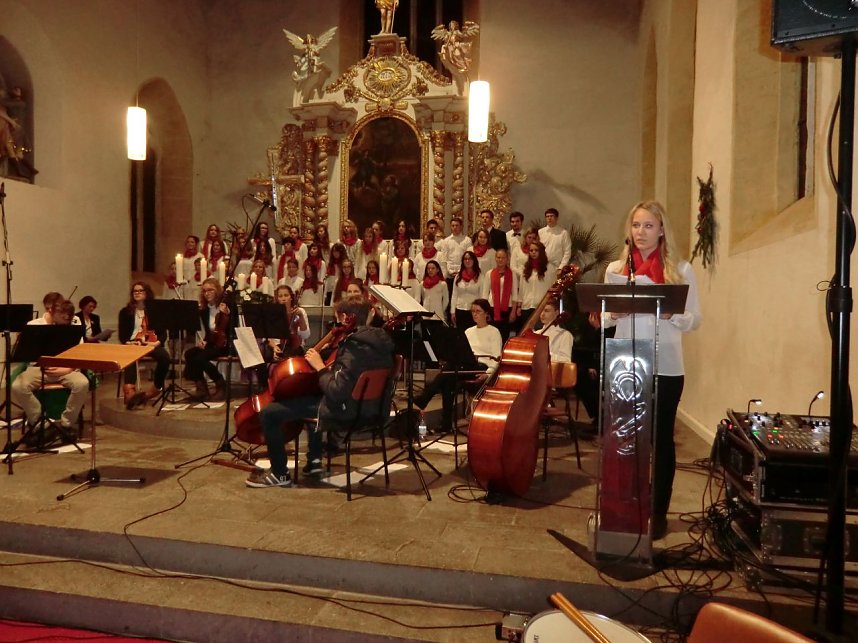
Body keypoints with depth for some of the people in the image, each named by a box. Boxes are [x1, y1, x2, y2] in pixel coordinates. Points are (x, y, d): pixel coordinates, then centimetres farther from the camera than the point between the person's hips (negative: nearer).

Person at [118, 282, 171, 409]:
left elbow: (163, 333, 8)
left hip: (151, 344, 1)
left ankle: (156, 390, -22)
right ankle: (129, 392, -59)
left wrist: (157, 342, -14)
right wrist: (128, 343, -15)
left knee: (164, 356, -34)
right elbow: (122, 335, 8)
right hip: (132, 344, -1)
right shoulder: (125, 312, 15)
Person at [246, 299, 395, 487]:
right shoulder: (378, 338, 3)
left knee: (268, 413, -7)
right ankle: (314, 460, 36)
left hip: (347, 409, -10)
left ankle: (279, 474, 7)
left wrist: (320, 367, -16)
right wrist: (331, 368, 8)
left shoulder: (355, 347, -25)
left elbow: (336, 393, -29)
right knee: (312, 395, 38)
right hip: (366, 403, 10)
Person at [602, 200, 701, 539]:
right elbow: (604, 319, 10)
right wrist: (613, 315, -12)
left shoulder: (680, 269, 1)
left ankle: (658, 512, 20)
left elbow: (694, 319, 1)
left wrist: (670, 314, -19)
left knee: (661, 439, 7)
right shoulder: (616, 269, 7)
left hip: (665, 368, -2)